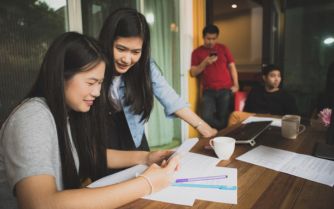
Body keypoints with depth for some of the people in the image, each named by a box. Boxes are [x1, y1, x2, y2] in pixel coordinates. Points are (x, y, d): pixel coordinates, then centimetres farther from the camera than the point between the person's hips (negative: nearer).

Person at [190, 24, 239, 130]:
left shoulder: (223, 48, 10)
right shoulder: (197, 52, 6)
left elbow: (232, 66, 10)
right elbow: (193, 73, 2)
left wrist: (235, 84, 0)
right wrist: (205, 63, -13)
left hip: (225, 90, 0)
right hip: (208, 91, 0)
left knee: (223, 117, -2)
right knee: (206, 117, -14)